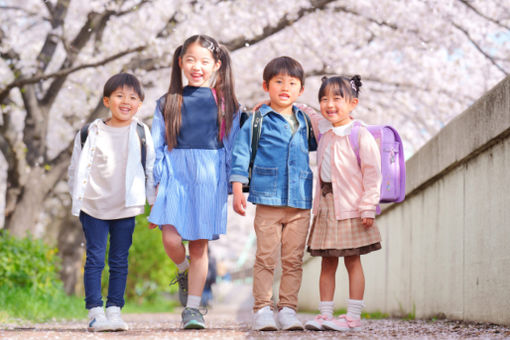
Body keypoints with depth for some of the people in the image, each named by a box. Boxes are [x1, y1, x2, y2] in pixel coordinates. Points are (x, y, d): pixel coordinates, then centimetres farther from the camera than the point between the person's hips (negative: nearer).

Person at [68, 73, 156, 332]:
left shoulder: (142, 133, 2)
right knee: (95, 259, -1)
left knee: (120, 261, 6)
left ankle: (114, 310, 12)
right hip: (94, 206, -1)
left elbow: (151, 168, 8)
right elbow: (77, 169, 6)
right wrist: (77, 199, 4)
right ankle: (95, 312, 1)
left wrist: (154, 202, 7)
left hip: (126, 207, 1)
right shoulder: (90, 133, -1)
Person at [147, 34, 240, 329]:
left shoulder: (226, 103, 5)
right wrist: (156, 184, 4)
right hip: (175, 174, 0)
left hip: (210, 177, 0)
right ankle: (184, 272, 20)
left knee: (200, 245, 2)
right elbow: (157, 146, 9)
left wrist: (233, 186, 3)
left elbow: (233, 146, 7)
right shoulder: (168, 103, 7)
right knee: (171, 239, -14)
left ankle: (193, 308, 11)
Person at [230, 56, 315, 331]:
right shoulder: (257, 120, 3)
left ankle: (287, 309, 10)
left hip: (300, 200, 4)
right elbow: (241, 153, 1)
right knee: (266, 257, -4)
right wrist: (237, 189, -6)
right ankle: (262, 309, 2)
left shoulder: (305, 121, 15)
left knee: (293, 259, 4)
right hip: (268, 199, -3)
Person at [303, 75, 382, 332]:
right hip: (326, 206, 6)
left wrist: (368, 207, -16)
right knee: (327, 263, 8)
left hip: (350, 208, -6)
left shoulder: (360, 135, -10)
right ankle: (325, 314, 11)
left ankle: (353, 316, 3)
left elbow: (372, 173, -11)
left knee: (352, 261, 0)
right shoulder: (322, 129, 9)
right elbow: (307, 116, 29)